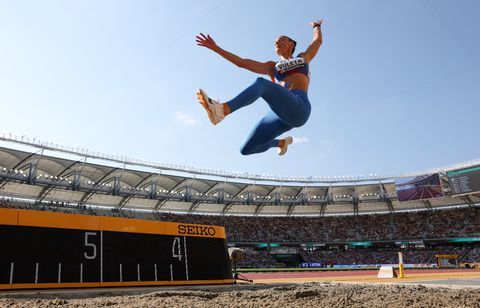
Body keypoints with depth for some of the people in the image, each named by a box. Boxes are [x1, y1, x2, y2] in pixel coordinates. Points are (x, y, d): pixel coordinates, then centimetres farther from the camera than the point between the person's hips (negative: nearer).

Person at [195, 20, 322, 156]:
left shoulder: (304, 57, 30)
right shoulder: (272, 67, 30)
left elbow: (317, 40, 44)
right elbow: (241, 62, 24)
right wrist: (215, 48, 20)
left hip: (298, 108, -4)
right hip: (280, 111, 4)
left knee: (261, 82, -29)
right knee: (246, 149, 0)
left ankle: (222, 109, -54)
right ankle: (281, 143, 29)